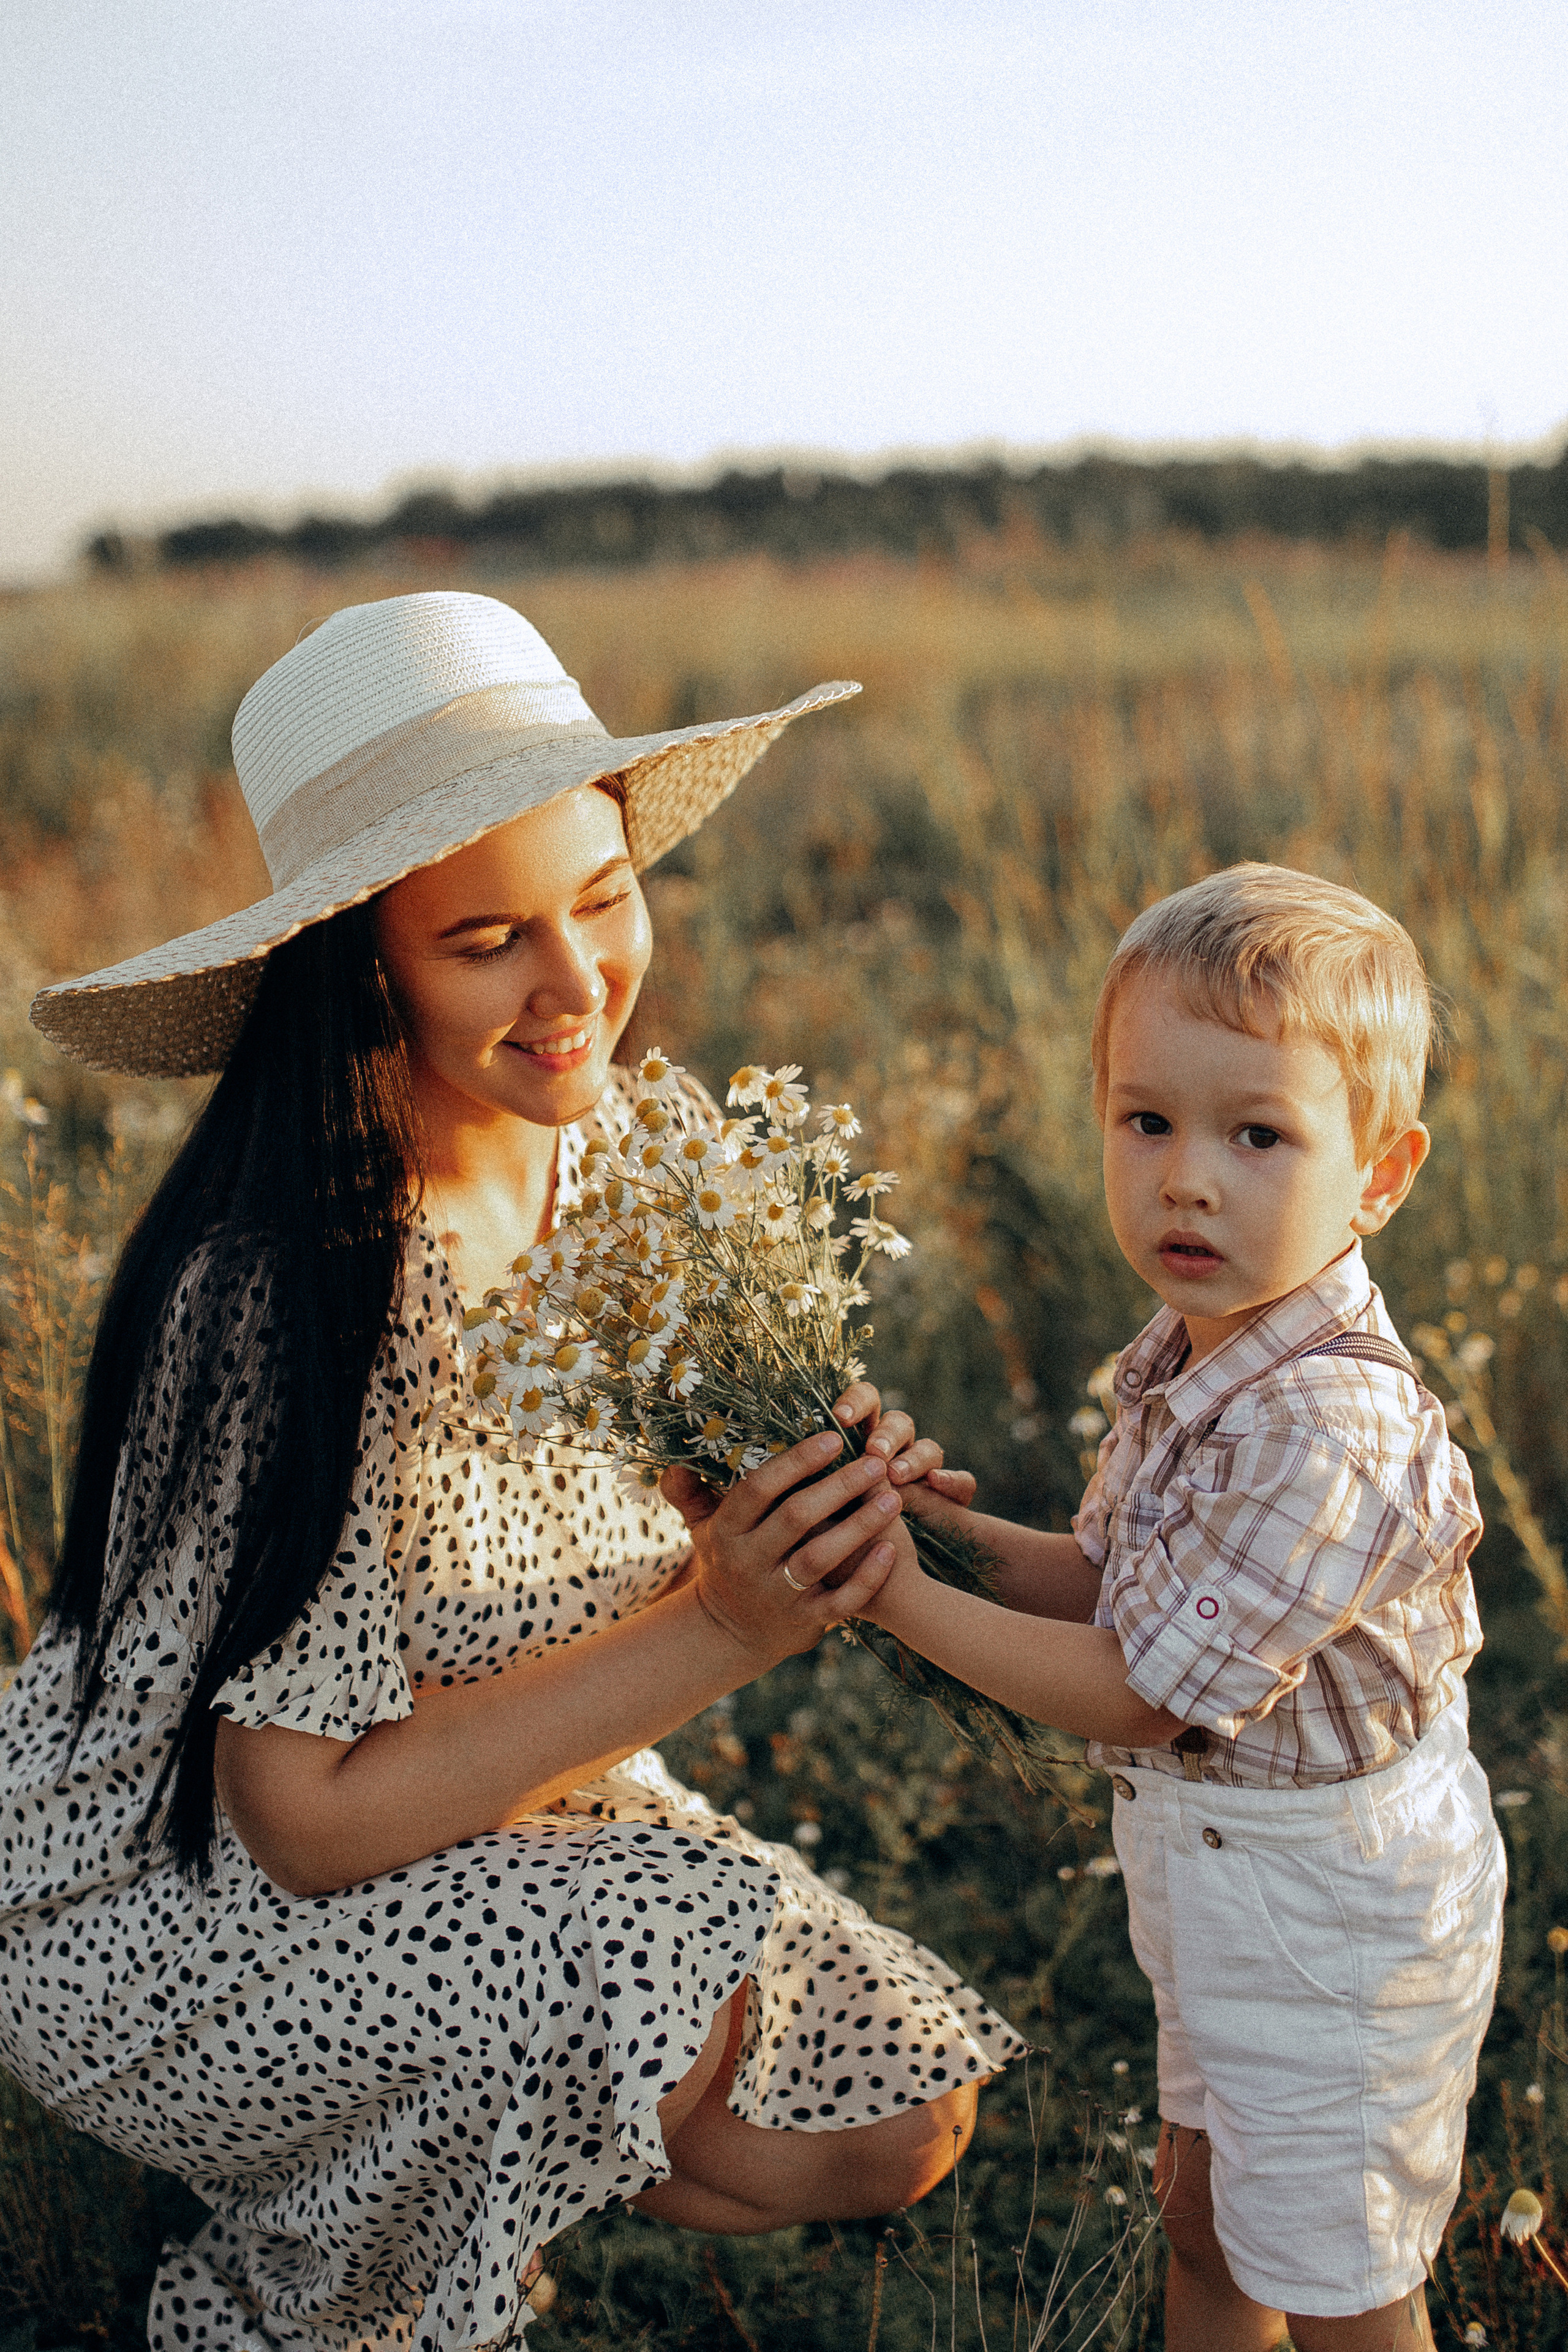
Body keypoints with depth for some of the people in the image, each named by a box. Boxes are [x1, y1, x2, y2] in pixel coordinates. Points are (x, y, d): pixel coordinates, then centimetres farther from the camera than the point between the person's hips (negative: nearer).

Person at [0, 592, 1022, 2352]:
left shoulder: (609, 1151, -8)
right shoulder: (288, 1282, -31)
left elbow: (611, 1559, 0)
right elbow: (315, 1820, -27)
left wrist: (806, 1513, -21)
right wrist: (716, 1630, -31)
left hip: (511, 1824, 7)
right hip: (174, 1916, -6)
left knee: (895, 2125, -1)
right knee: (672, 1969, -28)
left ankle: (408, 2194, 19)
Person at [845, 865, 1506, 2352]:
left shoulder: (1326, 1430, -34)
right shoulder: (1184, 1362, -5)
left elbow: (1141, 1694, -28)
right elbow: (1118, 1582, 5)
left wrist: (903, 1599, -23)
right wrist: (961, 1528, -11)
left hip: (1333, 1909, -8)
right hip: (1220, 1881, 9)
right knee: (1201, 2218, 29)